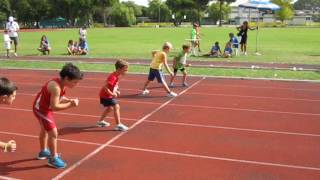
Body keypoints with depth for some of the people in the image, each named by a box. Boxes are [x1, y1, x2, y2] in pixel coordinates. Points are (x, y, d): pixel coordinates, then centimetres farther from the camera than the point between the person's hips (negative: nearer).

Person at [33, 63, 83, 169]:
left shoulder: (62, 84, -7)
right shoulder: (56, 87, -34)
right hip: (41, 109, -10)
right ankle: (53, 159, 7)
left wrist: (69, 100, -14)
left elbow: (59, 98, 3)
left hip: (42, 107, 10)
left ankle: (43, 152, 48)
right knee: (53, 133, -8)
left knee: (45, 130, 27)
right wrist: (70, 105, -32)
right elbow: (54, 106, -35)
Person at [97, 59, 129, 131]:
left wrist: (116, 91, 4)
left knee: (110, 108, 25)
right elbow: (105, 87, -32)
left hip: (108, 95, 10)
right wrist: (112, 94, -28)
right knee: (116, 107, -14)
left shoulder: (117, 76, 2)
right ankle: (118, 125, -11)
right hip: (105, 95, -10)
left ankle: (100, 121, 41)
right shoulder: (113, 77, -28)